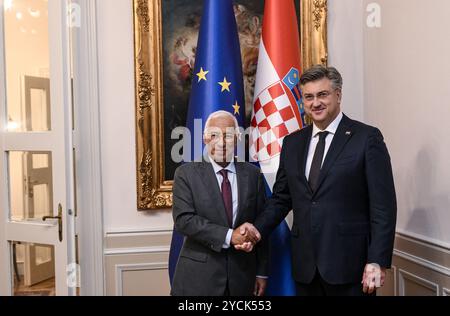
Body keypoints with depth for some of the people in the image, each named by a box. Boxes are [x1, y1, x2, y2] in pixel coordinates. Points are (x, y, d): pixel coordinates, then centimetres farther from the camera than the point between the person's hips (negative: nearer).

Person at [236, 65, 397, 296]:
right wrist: (258, 229, -4)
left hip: (350, 266, -4)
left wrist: (378, 261, -13)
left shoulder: (367, 138, -4)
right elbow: (281, 198, 12)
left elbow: (383, 206, -8)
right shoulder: (292, 143, 10)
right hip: (305, 267, 4)